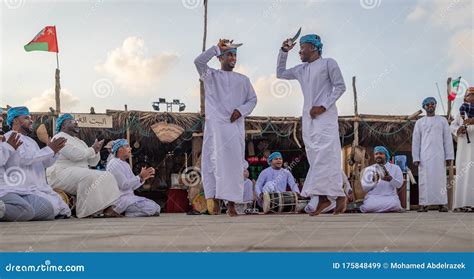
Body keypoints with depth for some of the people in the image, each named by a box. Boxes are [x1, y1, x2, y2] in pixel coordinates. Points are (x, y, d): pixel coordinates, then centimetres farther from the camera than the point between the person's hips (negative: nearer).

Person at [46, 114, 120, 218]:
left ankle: (107, 208, -23)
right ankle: (89, 211, -29)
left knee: (106, 177, -9)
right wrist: (92, 150, -5)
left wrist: (96, 151, 1)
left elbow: (92, 162, 21)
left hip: (81, 174, 9)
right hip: (62, 173, -9)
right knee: (89, 177, -34)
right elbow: (75, 155, -18)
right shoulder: (60, 138, -2)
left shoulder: (80, 142, 26)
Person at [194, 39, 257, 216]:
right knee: (213, 161, -6)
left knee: (234, 163, -4)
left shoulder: (243, 80, 19)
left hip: (236, 125, 2)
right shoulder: (210, 76, 12)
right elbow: (199, 61, -5)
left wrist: (241, 110, -2)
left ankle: (231, 203, -4)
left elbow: (252, 99, 17)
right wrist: (217, 47, -4)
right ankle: (214, 199, -2)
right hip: (215, 125, -1)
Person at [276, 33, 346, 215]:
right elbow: (280, 73, 31)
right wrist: (284, 51, 21)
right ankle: (323, 197, 1)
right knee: (315, 158, 1)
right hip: (308, 118, 7)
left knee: (326, 156, -15)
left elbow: (340, 87, -4)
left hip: (325, 116, -6)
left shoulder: (328, 63, 2)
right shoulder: (301, 70, 20)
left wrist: (323, 107, -13)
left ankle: (338, 195, -11)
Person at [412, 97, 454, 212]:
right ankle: (424, 204, -3)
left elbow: (448, 139, 7)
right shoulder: (419, 122, 12)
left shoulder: (442, 120, 11)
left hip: (439, 155, 0)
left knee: (440, 179, -3)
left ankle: (442, 204, -2)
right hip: (424, 156, 0)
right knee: (424, 180, -4)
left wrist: (449, 156, -1)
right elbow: (415, 141, 8)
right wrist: (416, 158, -1)